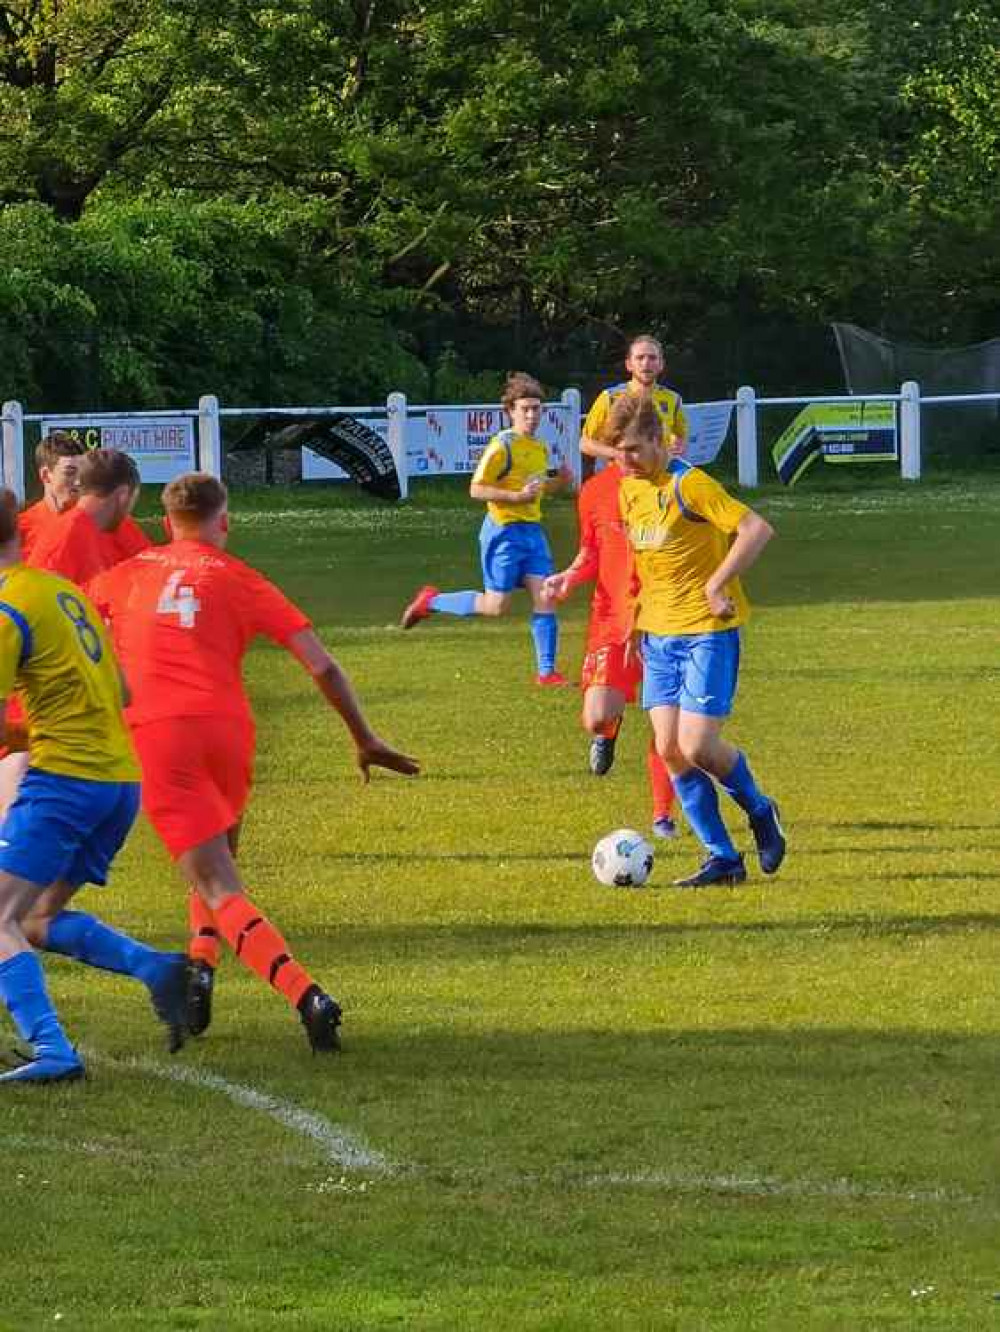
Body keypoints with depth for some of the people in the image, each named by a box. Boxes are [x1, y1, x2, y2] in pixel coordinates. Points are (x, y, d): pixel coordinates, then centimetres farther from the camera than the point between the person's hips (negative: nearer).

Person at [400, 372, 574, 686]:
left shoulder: (540, 448, 11)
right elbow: (476, 489, -15)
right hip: (504, 531, -7)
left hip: (533, 530, 7)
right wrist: (518, 496, -23)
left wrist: (557, 482, 6)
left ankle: (547, 671, 1)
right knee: (496, 605, -4)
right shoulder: (502, 446, -14)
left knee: (545, 597, -3)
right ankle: (431, 602, 17)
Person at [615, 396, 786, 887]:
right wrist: (639, 616, 19)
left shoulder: (690, 484, -16)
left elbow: (757, 529, -21)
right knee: (669, 749, -1)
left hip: (708, 630, -8)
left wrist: (717, 584, -22)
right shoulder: (628, 488, 9)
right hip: (659, 634, 8)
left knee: (698, 747, -13)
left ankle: (759, 811, 16)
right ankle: (722, 858, 7)